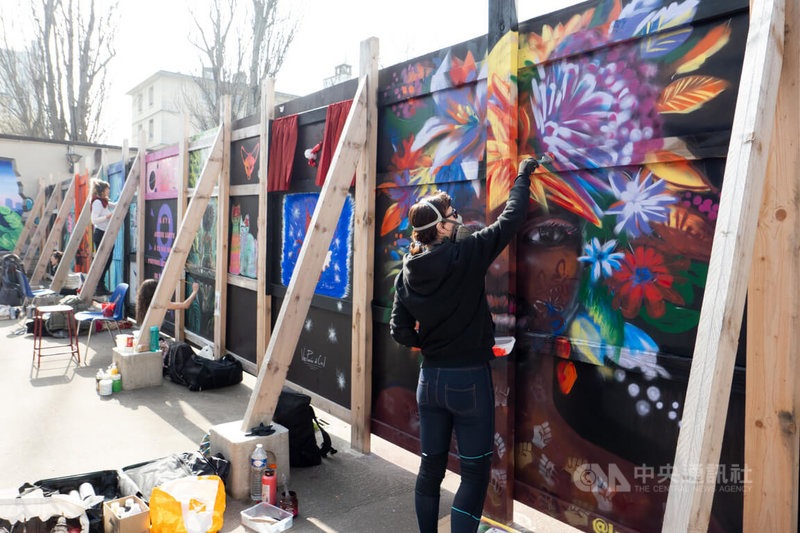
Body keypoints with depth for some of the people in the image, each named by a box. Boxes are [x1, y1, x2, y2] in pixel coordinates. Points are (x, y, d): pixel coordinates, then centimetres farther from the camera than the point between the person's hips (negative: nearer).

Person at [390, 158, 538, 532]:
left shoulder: (408, 270, -2)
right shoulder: (466, 254, -15)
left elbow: (400, 331, -1)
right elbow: (510, 219, -3)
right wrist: (523, 176, 12)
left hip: (430, 378, 5)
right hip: (470, 379, -5)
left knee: (431, 466, 18)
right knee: (475, 473, 7)